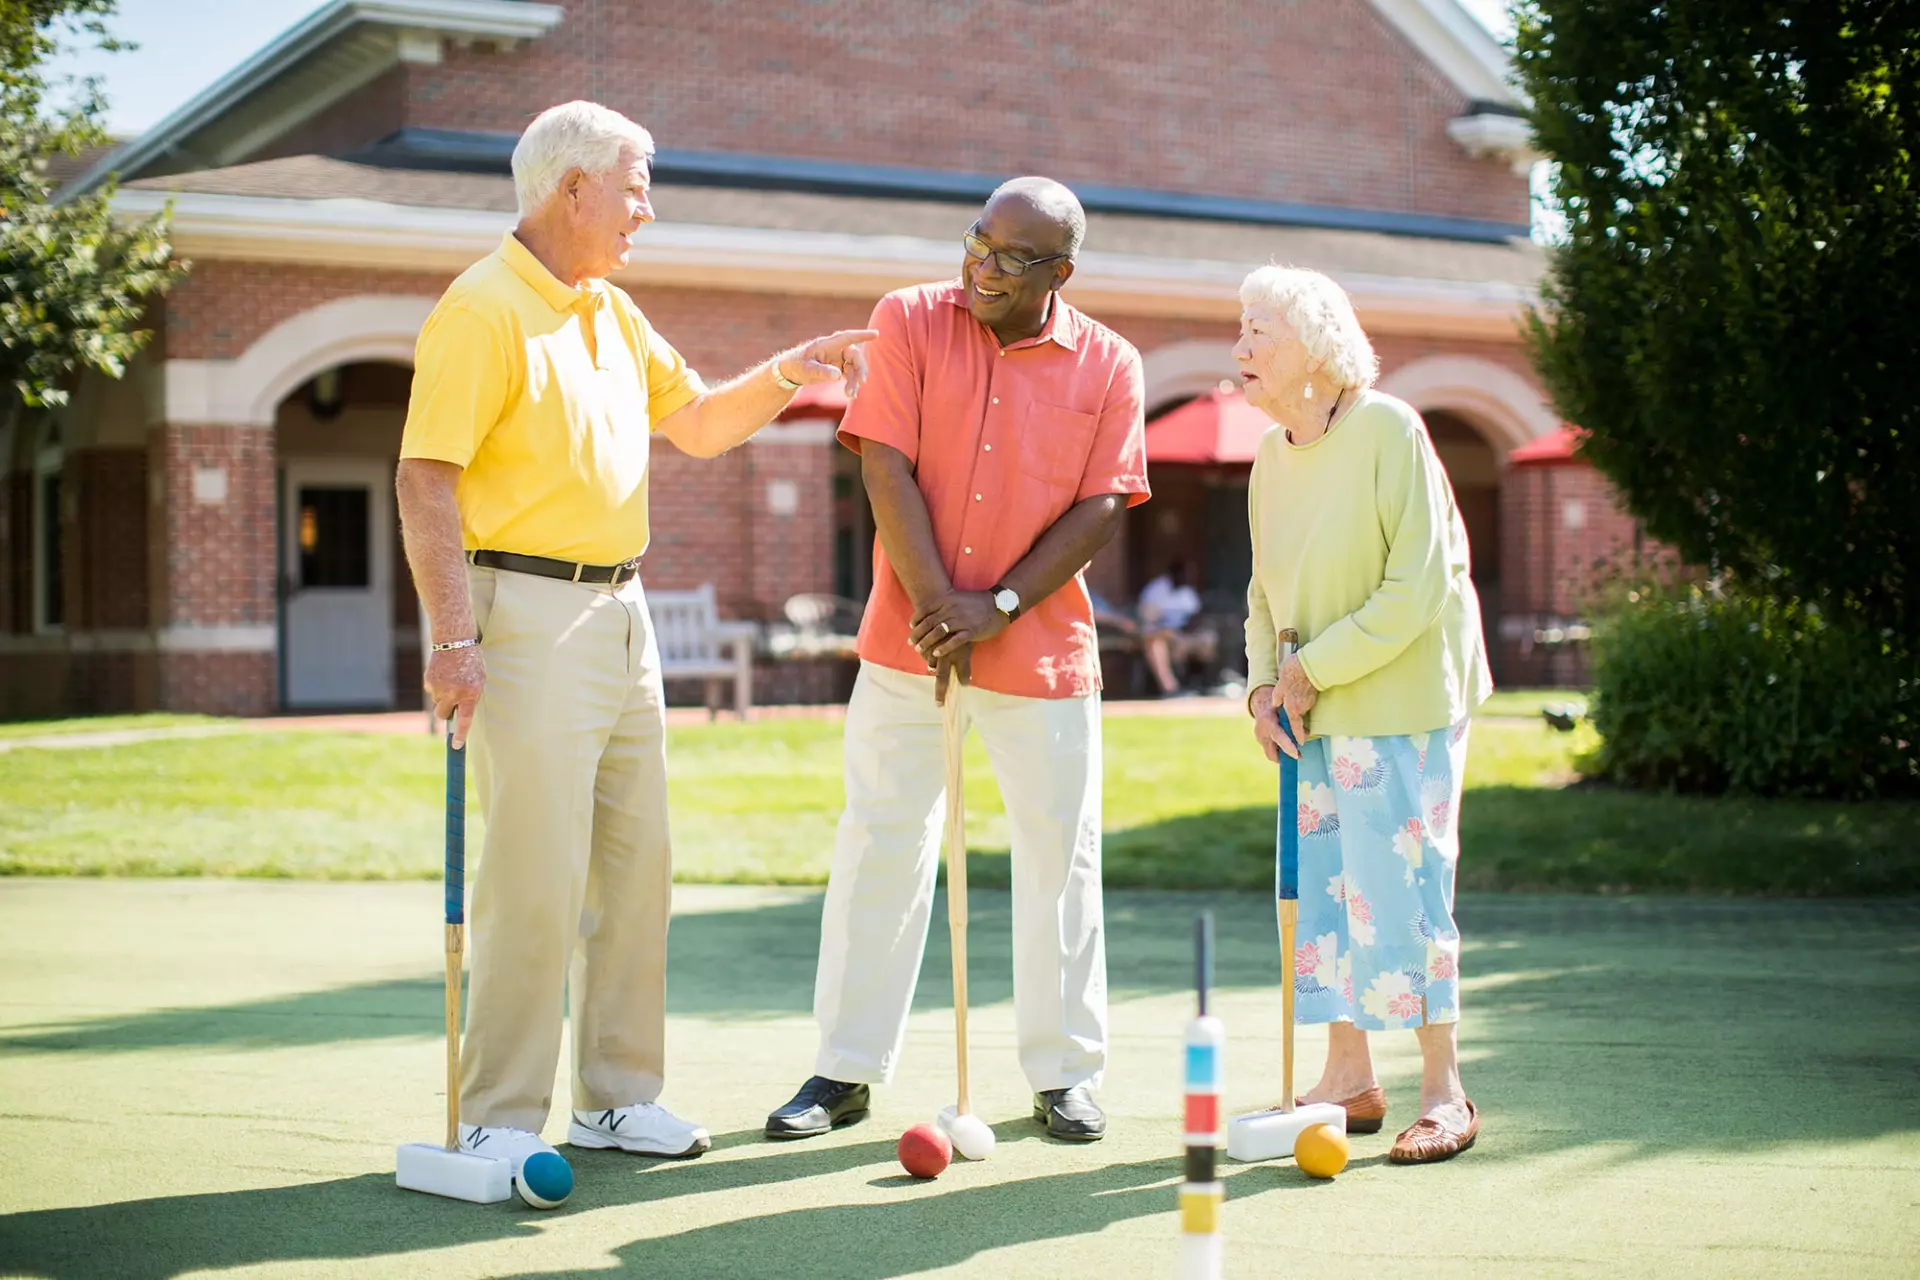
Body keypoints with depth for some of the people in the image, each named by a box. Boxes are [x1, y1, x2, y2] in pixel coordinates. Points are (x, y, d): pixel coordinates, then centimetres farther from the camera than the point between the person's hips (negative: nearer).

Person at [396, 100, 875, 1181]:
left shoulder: (615, 314, 16)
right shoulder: (484, 311, -11)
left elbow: (699, 424, 25)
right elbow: (427, 480, -16)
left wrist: (788, 374, 8)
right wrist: (454, 637, -23)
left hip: (624, 612, 9)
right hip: (529, 615, -9)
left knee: (638, 861, 10)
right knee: (536, 877, -9)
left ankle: (619, 1098, 20)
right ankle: (501, 1122, -1)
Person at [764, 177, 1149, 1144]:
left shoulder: (1108, 365, 0)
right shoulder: (909, 321, -1)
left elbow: (1103, 508, -4)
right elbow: (887, 470, -7)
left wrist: (997, 608, -14)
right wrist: (936, 608, -14)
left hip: (1045, 649, 0)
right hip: (907, 637, 0)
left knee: (1059, 858, 5)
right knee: (878, 846, 4)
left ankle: (1064, 1074, 17)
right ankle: (845, 1071, 12)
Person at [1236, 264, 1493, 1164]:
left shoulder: (1387, 430, -15)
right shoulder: (1272, 455, 7)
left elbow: (1419, 587, -19)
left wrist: (1313, 668, -16)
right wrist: (1265, 683, -1)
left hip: (1401, 700, -7)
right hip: (1315, 712, 7)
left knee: (1399, 883, -7)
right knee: (1320, 883, 7)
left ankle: (1443, 1093, 2)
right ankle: (1348, 1078, 17)